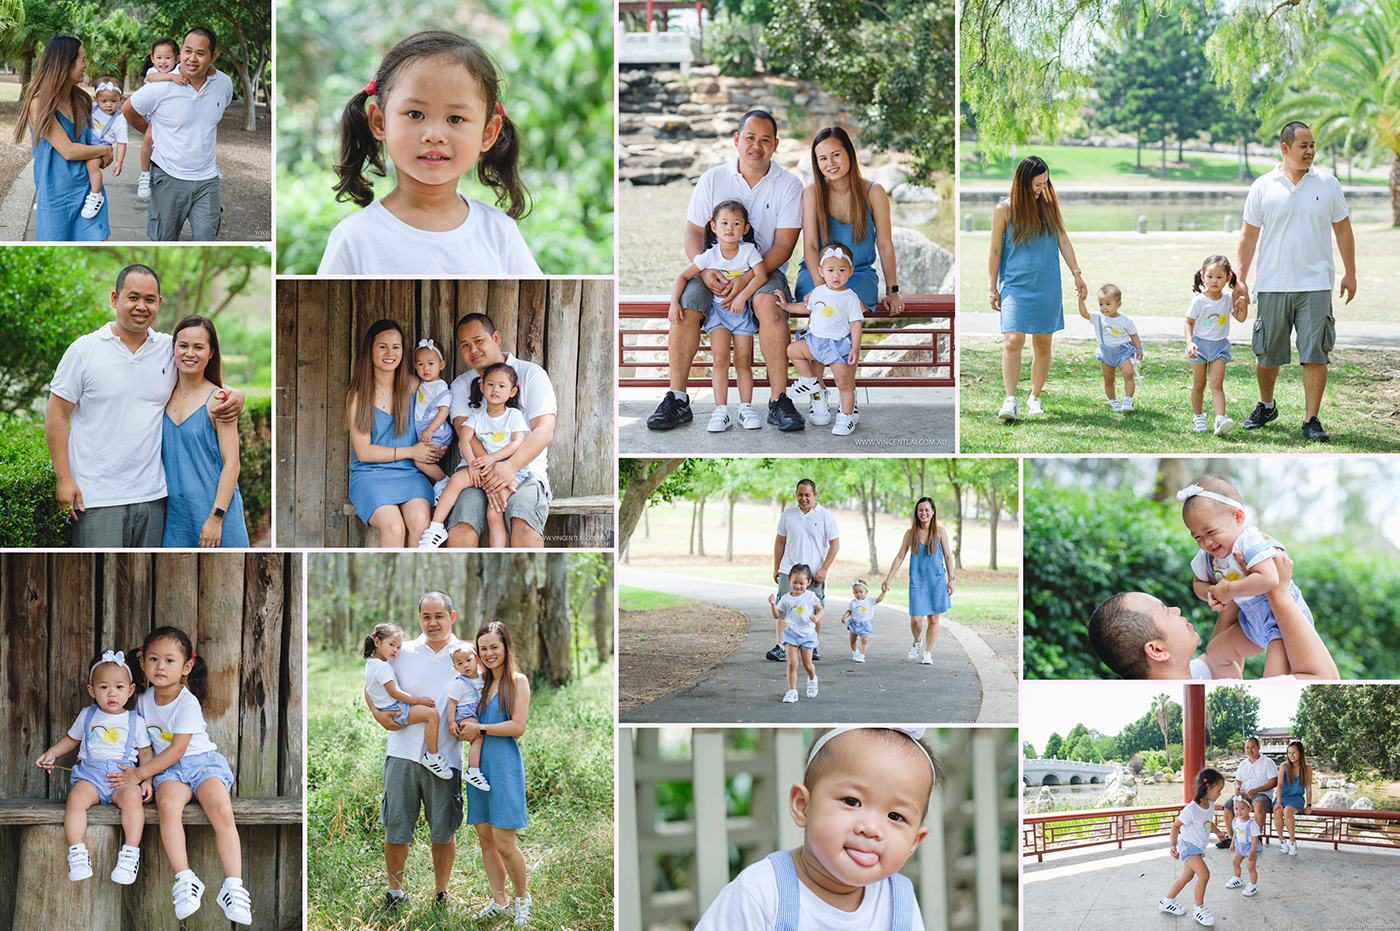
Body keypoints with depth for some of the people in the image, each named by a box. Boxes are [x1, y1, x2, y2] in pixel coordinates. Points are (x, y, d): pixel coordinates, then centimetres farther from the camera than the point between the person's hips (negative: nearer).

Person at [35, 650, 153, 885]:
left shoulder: (136, 722, 9)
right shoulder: (87, 716, 14)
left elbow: (145, 753, 13)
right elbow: (72, 739, 29)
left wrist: (146, 780, 0)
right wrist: (51, 753, 14)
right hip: (90, 774, 1)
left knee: (132, 797, -35)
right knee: (76, 796, -32)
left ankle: (130, 853, -31)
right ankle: (77, 852, -29)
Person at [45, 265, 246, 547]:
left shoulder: (170, 350, 8)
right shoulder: (84, 350, -1)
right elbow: (56, 416, 1)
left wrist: (235, 396, -4)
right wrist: (63, 479, -6)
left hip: (152, 494, 4)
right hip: (97, 498, -4)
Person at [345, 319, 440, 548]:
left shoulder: (413, 386, 9)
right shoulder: (357, 395, 2)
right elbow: (364, 452, -2)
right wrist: (410, 451, -9)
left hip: (409, 473, 2)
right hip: (370, 475, -2)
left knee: (419, 520, -31)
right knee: (394, 527, -31)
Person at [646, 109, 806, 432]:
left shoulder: (788, 185, -1)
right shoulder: (713, 179, 5)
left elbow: (784, 246, -7)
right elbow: (693, 233, 4)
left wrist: (746, 279, -21)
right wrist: (705, 270, -17)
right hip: (715, 269, 2)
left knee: (768, 302, -35)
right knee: (684, 304, -27)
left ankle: (779, 400, -30)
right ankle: (676, 399, -19)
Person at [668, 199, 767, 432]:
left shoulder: (749, 250, -9)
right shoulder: (710, 255, -8)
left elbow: (761, 275, -20)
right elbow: (683, 276, -8)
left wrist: (742, 296, -31)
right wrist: (674, 302, -22)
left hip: (742, 310, 0)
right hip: (717, 309, 0)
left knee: (743, 360, -2)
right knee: (720, 359, -11)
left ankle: (746, 408, 4)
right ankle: (721, 411, -13)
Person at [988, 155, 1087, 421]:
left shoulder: (1048, 205, 6)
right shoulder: (1005, 209, -3)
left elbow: (1063, 241, 12)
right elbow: (995, 251, 2)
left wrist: (1077, 274, 8)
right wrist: (993, 289, 2)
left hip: (1047, 287, 3)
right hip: (1015, 286, -3)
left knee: (1042, 344, 6)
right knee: (1013, 340, -17)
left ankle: (1035, 397, 19)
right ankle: (1010, 400, -16)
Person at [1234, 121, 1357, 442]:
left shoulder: (1327, 184, 5)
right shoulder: (1263, 187, 2)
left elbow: (1343, 230, 12)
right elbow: (1249, 236, 6)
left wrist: (1350, 273, 11)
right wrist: (1241, 280, 3)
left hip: (1315, 284, 0)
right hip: (1272, 285, 0)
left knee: (1315, 354, -7)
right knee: (1266, 354, 8)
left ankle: (1311, 421, 0)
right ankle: (1266, 406, 32)